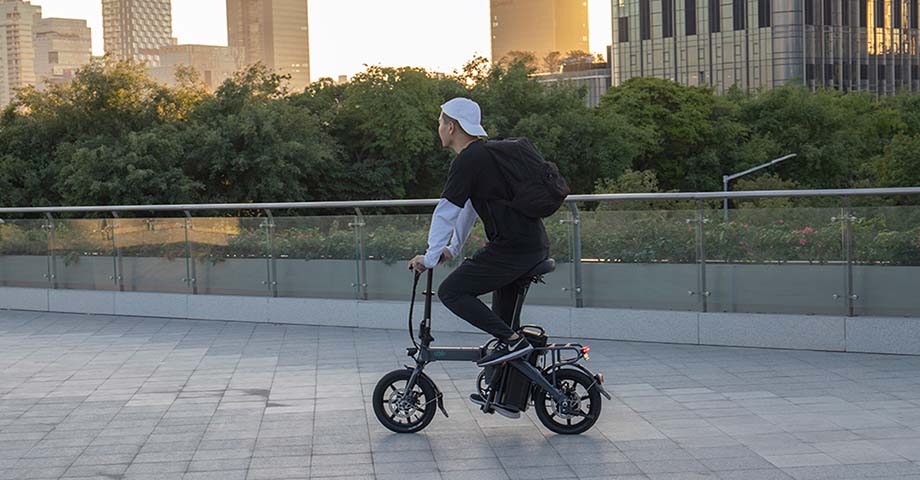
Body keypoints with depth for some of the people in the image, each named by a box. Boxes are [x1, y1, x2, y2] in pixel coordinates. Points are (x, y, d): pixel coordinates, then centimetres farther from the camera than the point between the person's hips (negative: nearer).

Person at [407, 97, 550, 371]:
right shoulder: (487, 152, 21)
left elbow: (446, 213, -12)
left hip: (513, 249, -10)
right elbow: (469, 207, 27)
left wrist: (430, 259, -6)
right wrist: (452, 249, 30)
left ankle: (512, 341, -9)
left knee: (451, 292, -5)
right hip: (537, 247, 10)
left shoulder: (467, 161, -10)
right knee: (502, 317, 23)